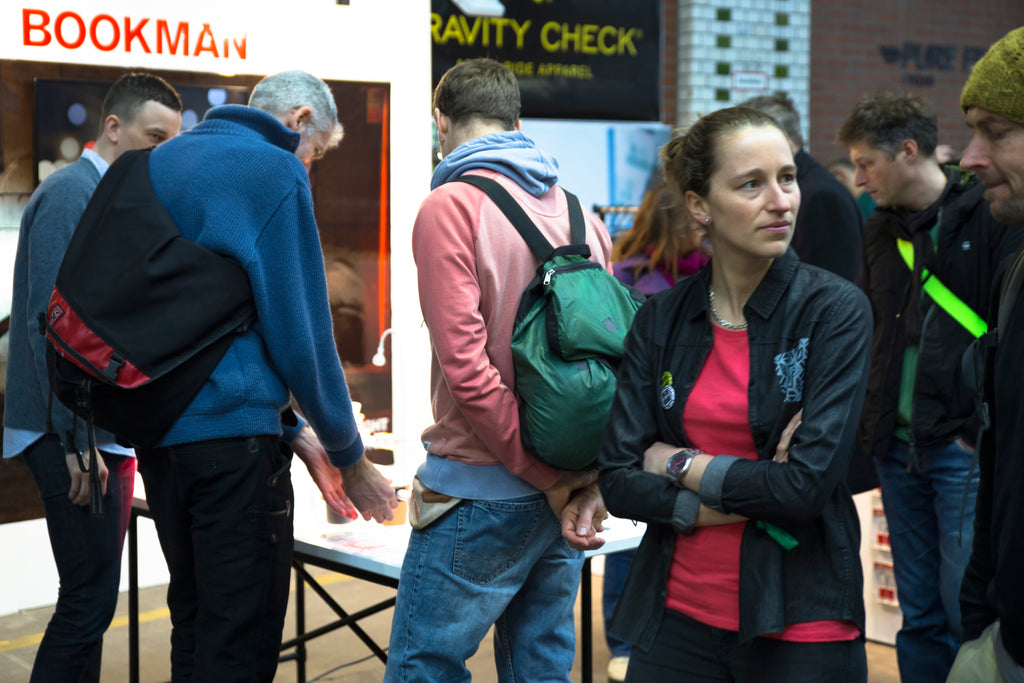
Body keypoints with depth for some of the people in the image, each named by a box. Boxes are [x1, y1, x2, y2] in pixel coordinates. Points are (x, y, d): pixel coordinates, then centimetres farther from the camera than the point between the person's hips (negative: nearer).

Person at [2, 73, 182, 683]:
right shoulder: (70, 193, -11)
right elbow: (50, 323, -19)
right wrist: (77, 443, -21)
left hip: (109, 431, 10)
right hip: (79, 438, -9)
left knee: (92, 598, 14)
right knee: (90, 600, -6)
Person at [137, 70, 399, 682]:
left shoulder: (159, 162, 15)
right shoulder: (276, 171, -9)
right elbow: (300, 330, -11)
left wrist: (293, 430, 17)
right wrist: (350, 458, 2)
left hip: (153, 425, 8)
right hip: (231, 431, -8)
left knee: (192, 620, 19)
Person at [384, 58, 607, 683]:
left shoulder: (451, 206, -10)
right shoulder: (581, 212, 9)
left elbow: (466, 364, -18)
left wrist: (550, 479, -12)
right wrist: (590, 479, 1)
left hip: (483, 491, -7)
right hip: (563, 496, 7)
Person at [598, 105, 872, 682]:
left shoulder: (836, 309, -10)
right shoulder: (661, 320, 1)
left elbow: (810, 483, -18)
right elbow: (619, 479, -4)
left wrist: (678, 463, -7)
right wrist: (749, 497, -15)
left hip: (801, 628, -3)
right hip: (678, 617, 3)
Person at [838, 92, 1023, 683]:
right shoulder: (881, 232, 14)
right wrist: (876, 423, 11)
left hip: (965, 451, -6)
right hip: (899, 450, 6)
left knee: (968, 611, -5)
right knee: (920, 617, 12)